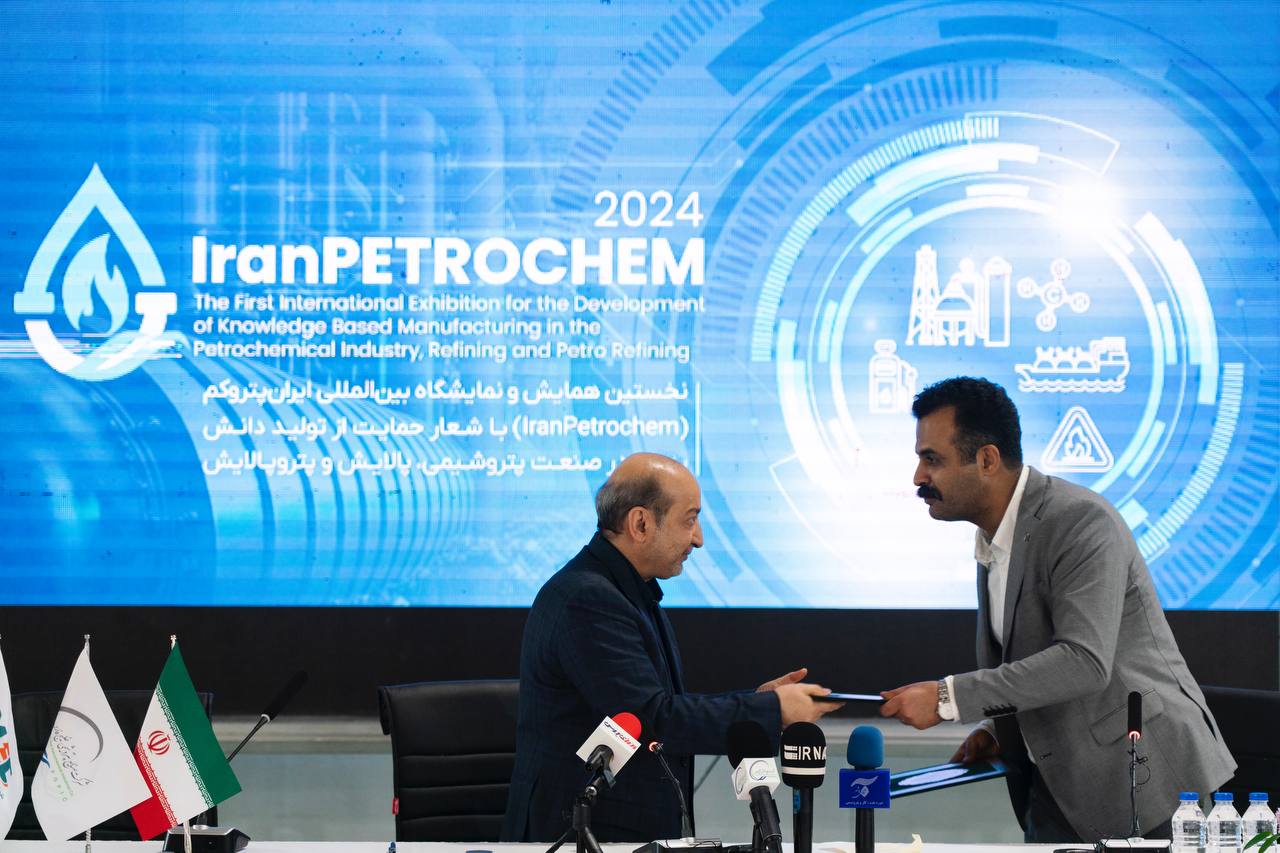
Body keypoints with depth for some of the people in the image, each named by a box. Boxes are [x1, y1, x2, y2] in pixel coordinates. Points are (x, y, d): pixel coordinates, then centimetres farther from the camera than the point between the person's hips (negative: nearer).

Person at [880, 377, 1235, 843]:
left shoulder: (1082, 521, -19)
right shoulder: (991, 541, 10)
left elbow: (1084, 661, -28)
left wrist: (948, 698, -29)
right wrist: (998, 730, 3)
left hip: (1146, 782, -8)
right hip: (1056, 787, 8)